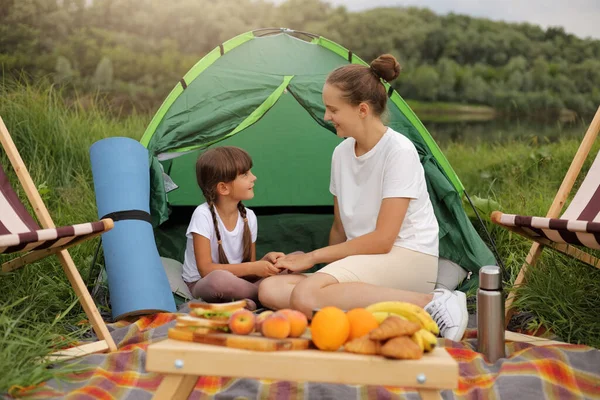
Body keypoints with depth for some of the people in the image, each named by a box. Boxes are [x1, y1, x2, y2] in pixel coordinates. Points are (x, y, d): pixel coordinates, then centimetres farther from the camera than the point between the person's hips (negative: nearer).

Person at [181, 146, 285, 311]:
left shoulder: (248, 217, -4)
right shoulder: (203, 215, -19)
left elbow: (249, 270, 1)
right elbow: (206, 269, -23)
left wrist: (265, 261, -21)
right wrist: (252, 268, -26)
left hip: (236, 282, 5)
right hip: (202, 284, -5)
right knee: (220, 279, -42)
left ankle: (246, 300, -20)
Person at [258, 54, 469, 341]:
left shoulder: (399, 151, -14)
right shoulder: (341, 153, 9)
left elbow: (382, 239, -16)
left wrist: (314, 256, -9)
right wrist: (328, 264, 2)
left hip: (408, 260, -8)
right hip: (363, 260, 8)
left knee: (306, 295, -32)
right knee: (270, 290, -15)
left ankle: (430, 304, -25)